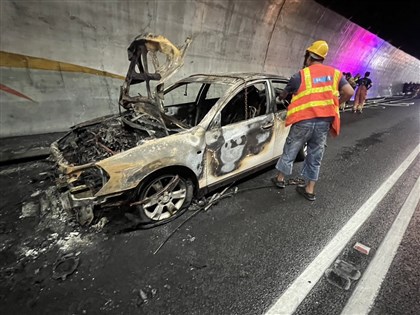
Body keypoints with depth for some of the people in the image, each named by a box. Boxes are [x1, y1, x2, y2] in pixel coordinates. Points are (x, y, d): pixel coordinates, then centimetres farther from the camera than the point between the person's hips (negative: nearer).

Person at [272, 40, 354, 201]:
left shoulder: (301, 75, 0)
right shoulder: (335, 73, 9)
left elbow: (284, 94, 14)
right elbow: (349, 92, 1)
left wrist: (281, 98, 38)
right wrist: (334, 104, 16)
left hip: (304, 121, -3)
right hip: (324, 122, 4)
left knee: (290, 151, 14)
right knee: (315, 156, 13)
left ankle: (280, 179, 28)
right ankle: (309, 190, 21)